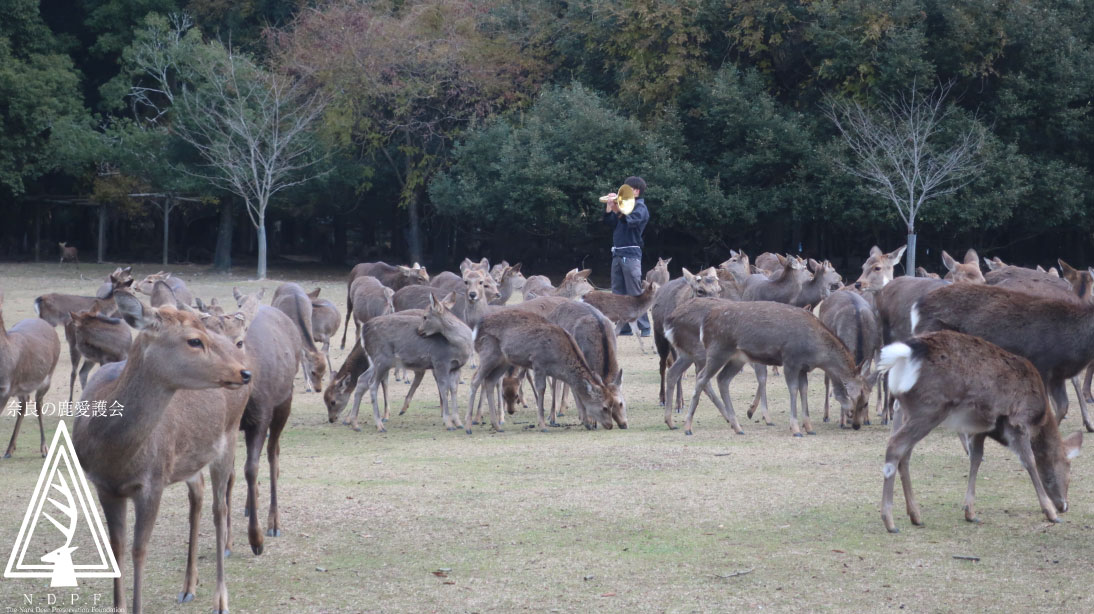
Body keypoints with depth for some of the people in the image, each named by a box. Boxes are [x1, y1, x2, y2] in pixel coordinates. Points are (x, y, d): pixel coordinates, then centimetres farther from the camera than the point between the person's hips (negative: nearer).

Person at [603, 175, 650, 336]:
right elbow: (609, 220, 16)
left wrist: (617, 209, -37)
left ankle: (644, 328, -9)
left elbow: (629, 221, -24)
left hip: (631, 255, -8)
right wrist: (609, 205, 3)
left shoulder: (640, 208, -5)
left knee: (635, 293, -10)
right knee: (618, 293, 9)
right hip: (618, 254, 8)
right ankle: (623, 327, 14)